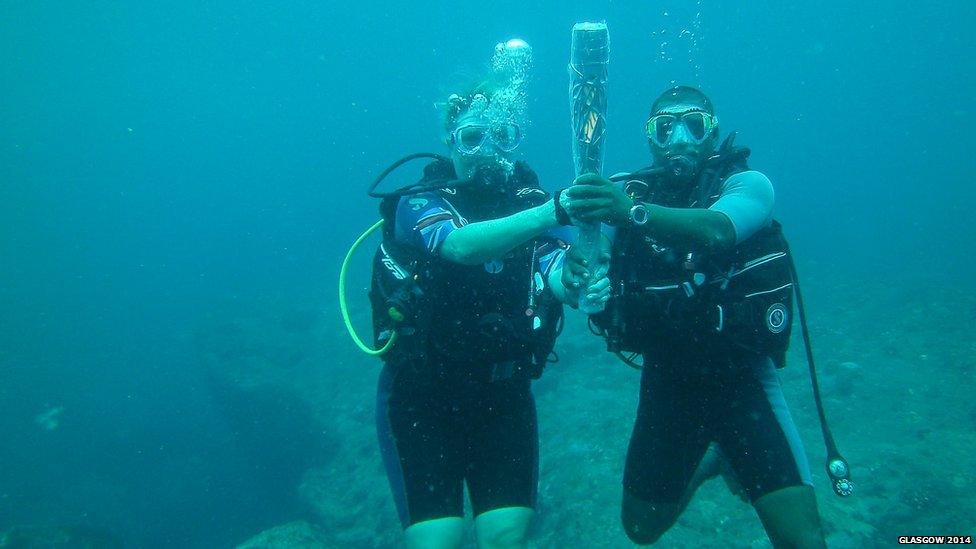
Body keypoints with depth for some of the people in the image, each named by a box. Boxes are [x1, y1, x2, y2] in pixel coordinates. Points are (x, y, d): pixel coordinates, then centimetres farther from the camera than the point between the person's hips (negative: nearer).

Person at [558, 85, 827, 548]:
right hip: (666, 379, 3)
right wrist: (572, 278, -38)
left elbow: (716, 229, -32)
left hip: (741, 376, -2)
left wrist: (634, 212, -49)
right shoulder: (626, 195, -2)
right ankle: (710, 459, 41)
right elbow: (576, 264, -14)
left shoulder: (745, 183, -9)